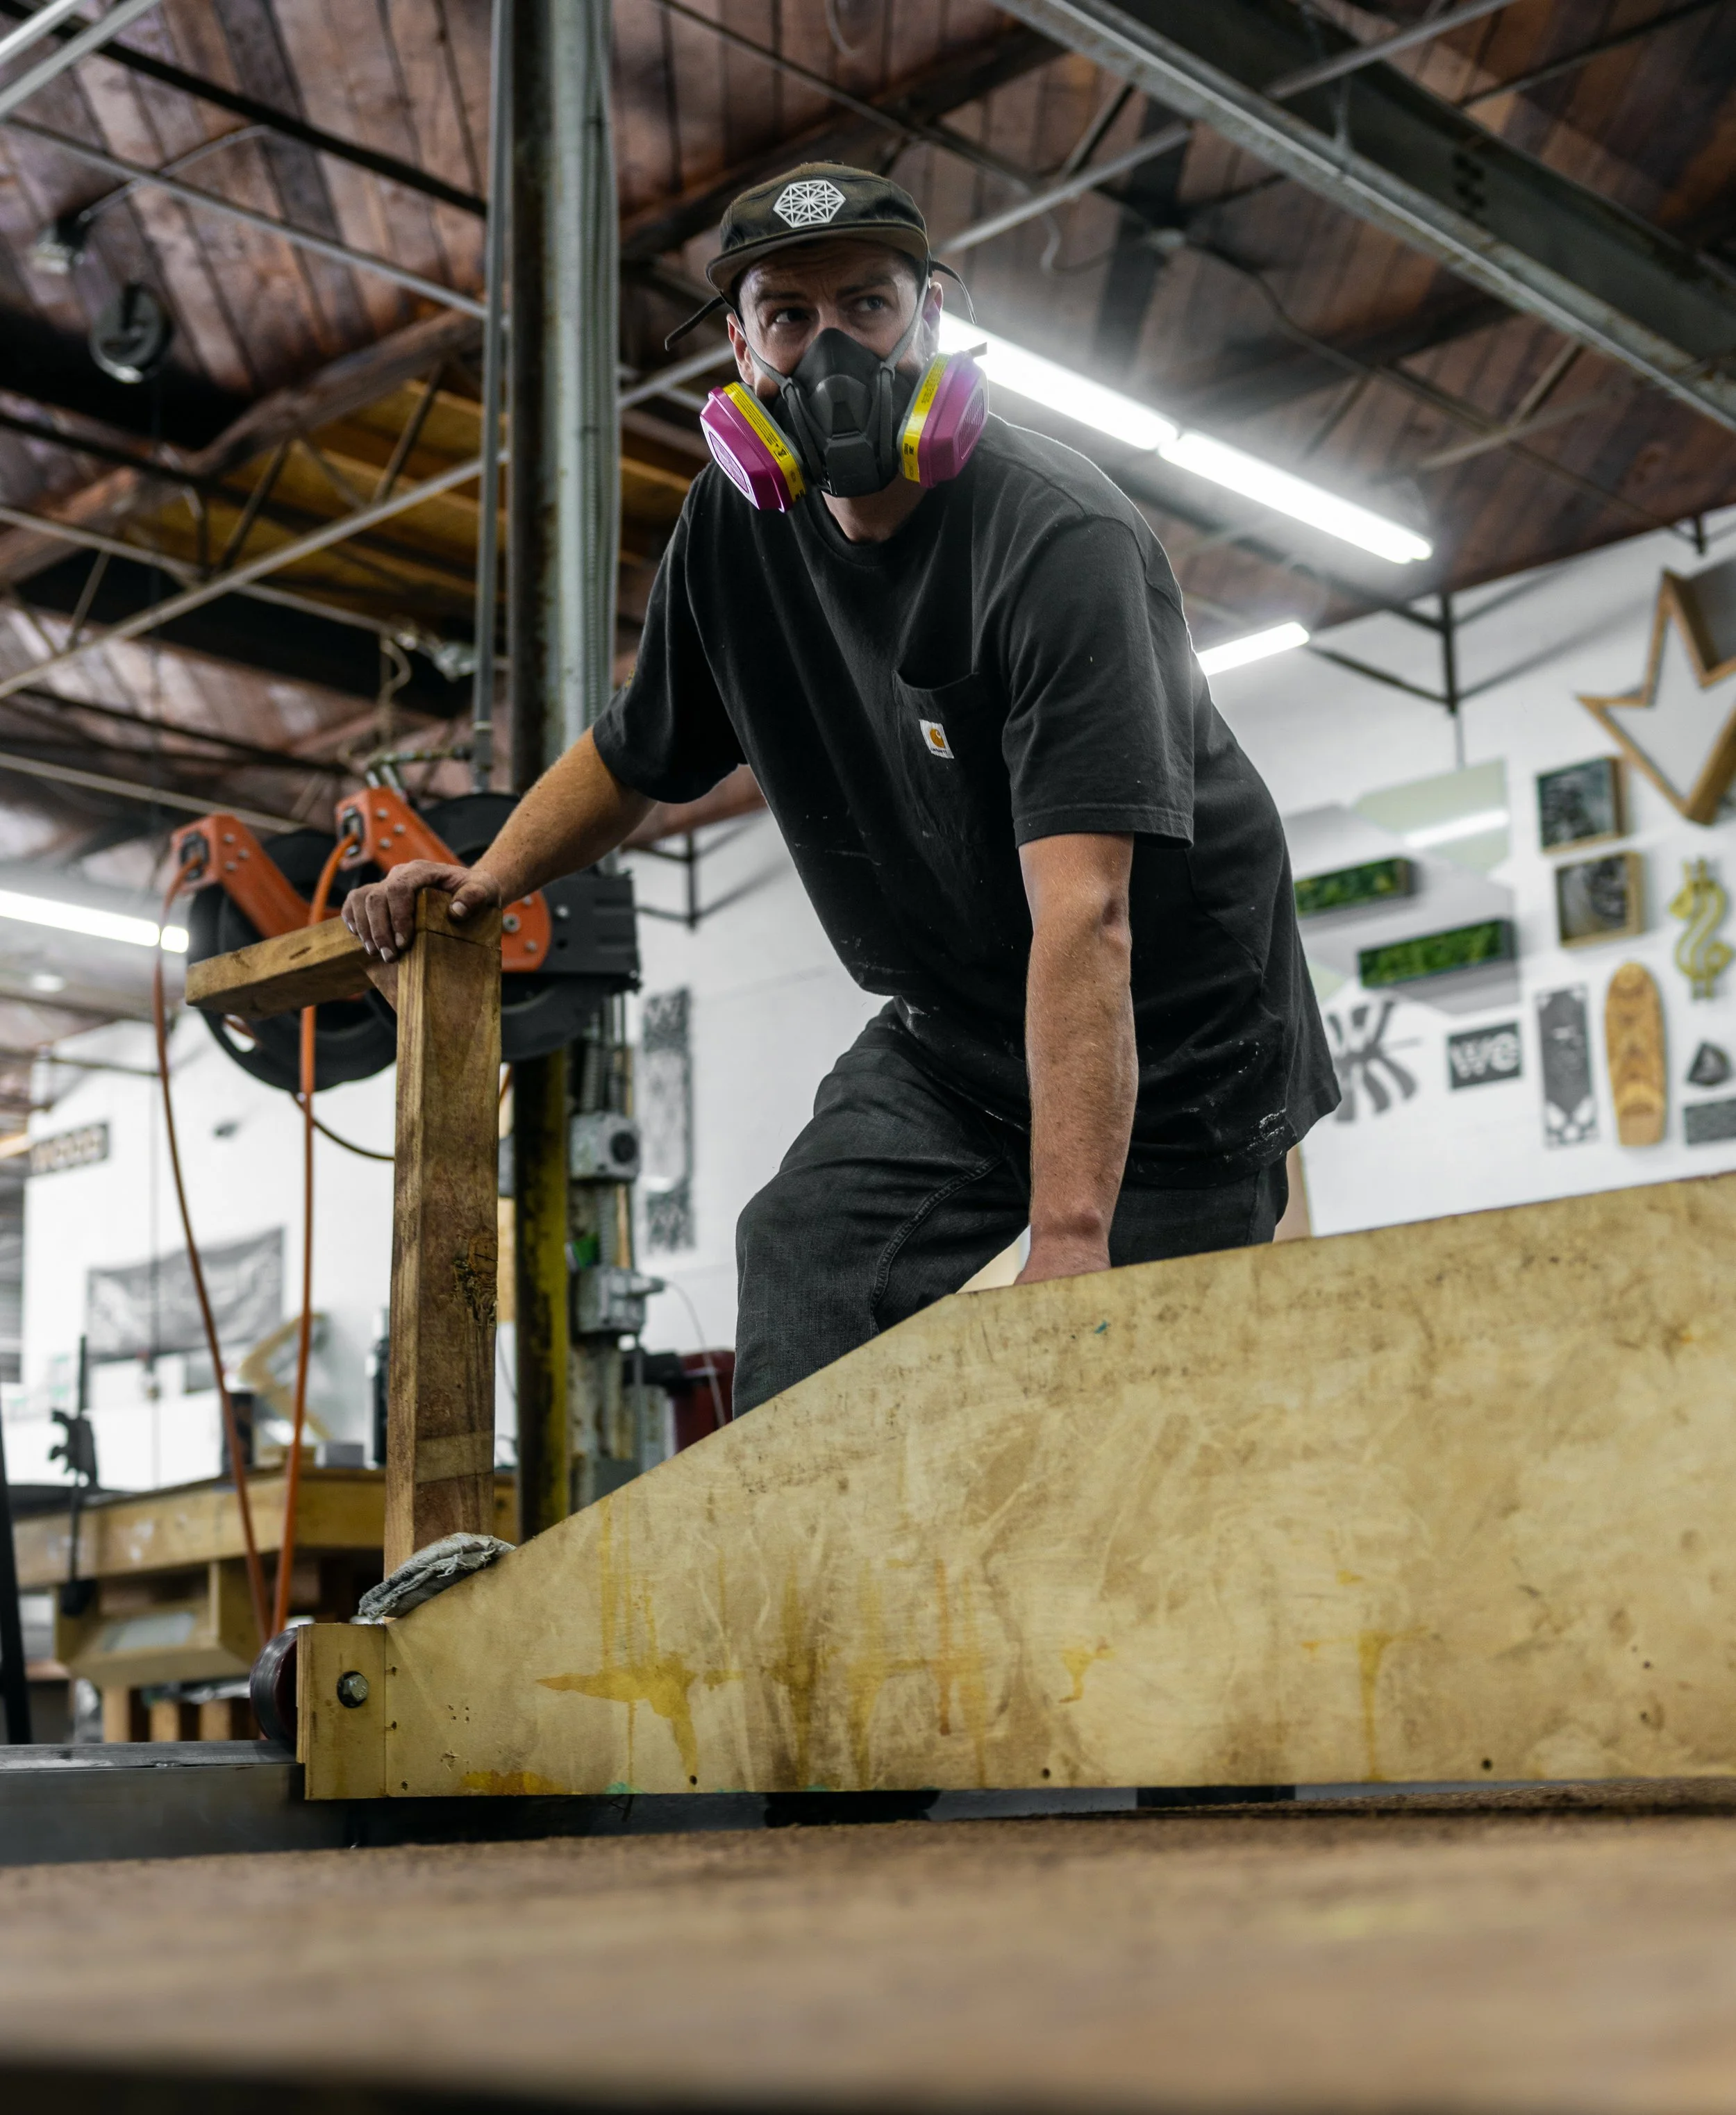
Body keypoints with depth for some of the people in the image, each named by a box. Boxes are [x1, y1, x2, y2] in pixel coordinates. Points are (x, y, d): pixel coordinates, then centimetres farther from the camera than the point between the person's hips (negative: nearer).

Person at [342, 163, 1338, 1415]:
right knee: (798, 1345, -11)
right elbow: (635, 753, 14)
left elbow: (1083, 913, -36)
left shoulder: (1061, 541, -26)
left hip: (1168, 1041, -5)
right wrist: (490, 877, -4)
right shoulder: (737, 528, -5)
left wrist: (1069, 1244, -43)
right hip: (947, 1035, 5)